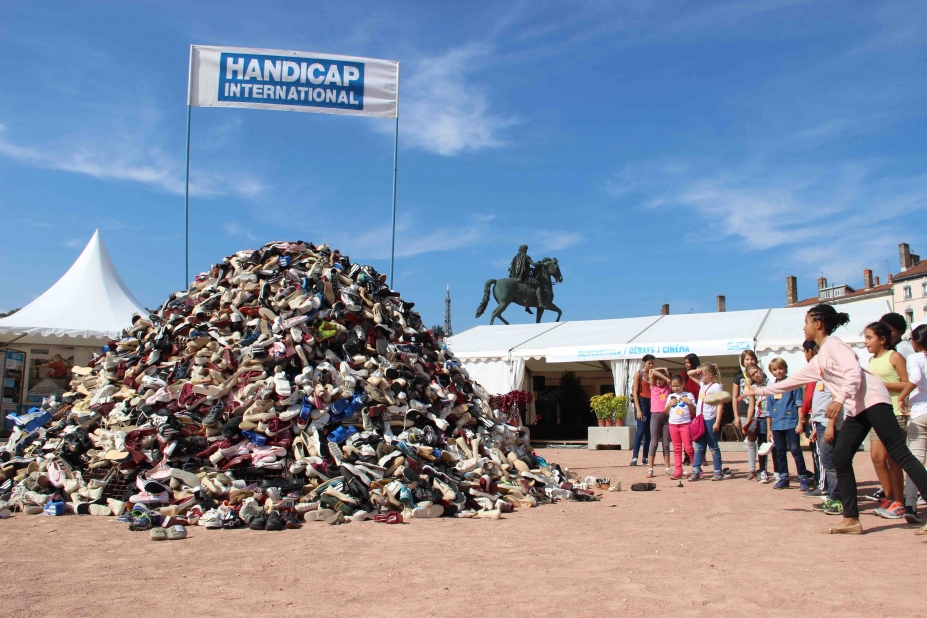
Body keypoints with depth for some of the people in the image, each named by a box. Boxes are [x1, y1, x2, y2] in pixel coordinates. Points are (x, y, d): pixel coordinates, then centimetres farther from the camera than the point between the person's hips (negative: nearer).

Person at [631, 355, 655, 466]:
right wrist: (638, 410, -11)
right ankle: (634, 457, -9)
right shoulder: (639, 374, -1)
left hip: (652, 404, 4)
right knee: (641, 430, -10)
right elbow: (635, 393, -5)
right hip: (642, 402, -4)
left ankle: (645, 458, 11)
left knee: (648, 432, 6)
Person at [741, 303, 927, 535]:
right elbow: (791, 381, 31)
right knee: (840, 459, 3)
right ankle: (851, 519, 6)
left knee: (899, 453, -14)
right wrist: (759, 391, 34)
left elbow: (854, 372, -18)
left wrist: (840, 399, -32)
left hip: (871, 400, -9)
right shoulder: (817, 361, 23)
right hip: (855, 409, 9)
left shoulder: (833, 344, -4)